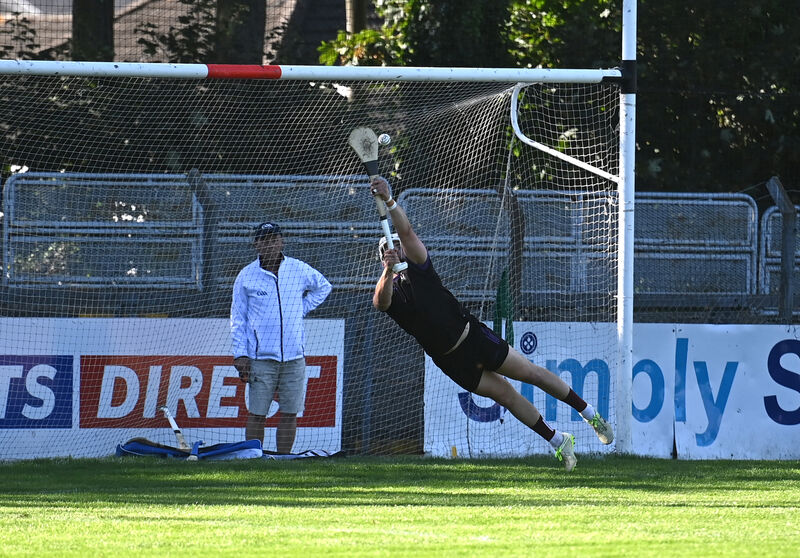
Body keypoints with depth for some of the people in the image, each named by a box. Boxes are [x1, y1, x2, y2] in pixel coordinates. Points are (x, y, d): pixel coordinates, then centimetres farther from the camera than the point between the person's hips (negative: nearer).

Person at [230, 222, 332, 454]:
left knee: (290, 414, 2)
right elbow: (237, 318, 5)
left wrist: (302, 309, 11)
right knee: (256, 415, -5)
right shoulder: (246, 276, 2)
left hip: (294, 355, 2)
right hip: (261, 358, -2)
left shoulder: (299, 270, 6)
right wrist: (240, 354, -3)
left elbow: (323, 287, 26)